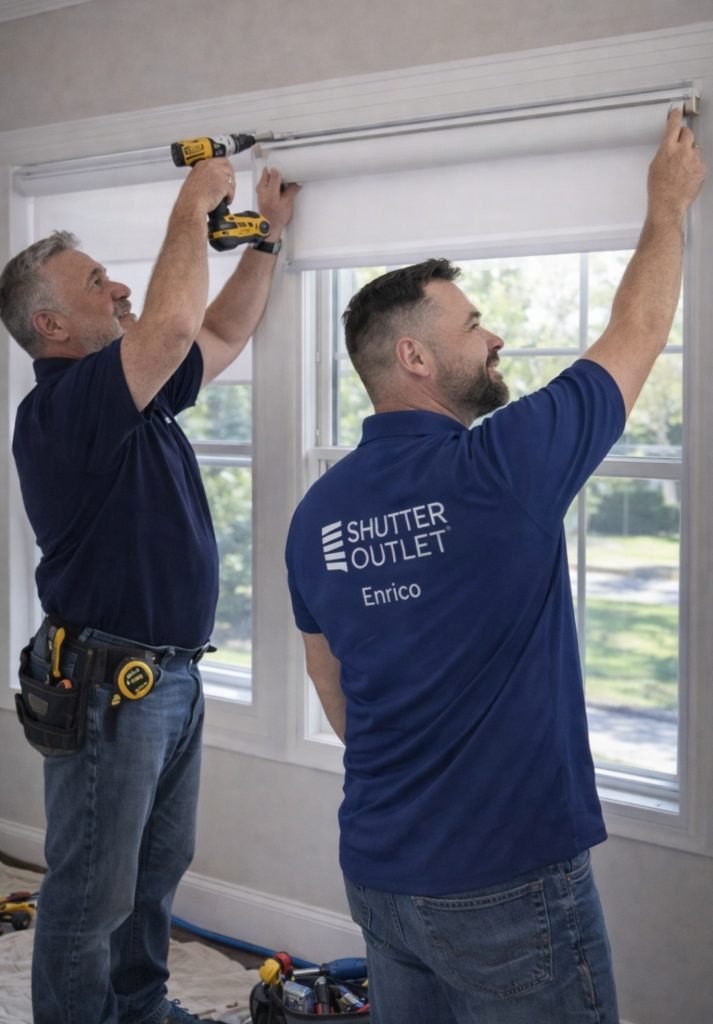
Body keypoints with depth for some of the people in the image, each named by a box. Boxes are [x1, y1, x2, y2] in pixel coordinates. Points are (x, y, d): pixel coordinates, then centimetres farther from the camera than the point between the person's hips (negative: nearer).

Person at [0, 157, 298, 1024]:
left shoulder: (136, 394, 10)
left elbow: (222, 333, 23)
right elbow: (173, 324, -32)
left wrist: (267, 235, 18)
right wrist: (192, 209, -19)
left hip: (172, 678, 10)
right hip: (104, 686, -9)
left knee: (156, 869, 20)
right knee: (91, 893, 3)